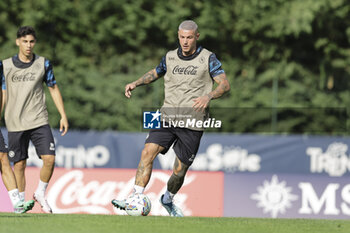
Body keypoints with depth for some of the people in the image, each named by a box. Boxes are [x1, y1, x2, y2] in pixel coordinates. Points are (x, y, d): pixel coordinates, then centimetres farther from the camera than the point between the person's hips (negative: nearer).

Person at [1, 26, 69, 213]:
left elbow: (53, 89, 12)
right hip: (15, 124, -1)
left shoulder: (43, 63, 5)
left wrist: (63, 116, 8)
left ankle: (41, 193, 11)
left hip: (39, 121, 1)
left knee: (49, 159, -12)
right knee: (19, 164, 1)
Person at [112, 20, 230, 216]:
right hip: (168, 117, 3)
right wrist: (136, 83, 11)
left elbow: (225, 85, -9)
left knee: (180, 171, 4)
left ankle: (168, 199, 33)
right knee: (148, 152, -20)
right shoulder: (170, 57, 9)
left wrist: (208, 96, -29)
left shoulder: (208, 58, -2)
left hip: (192, 124, -3)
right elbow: (155, 73, 29)